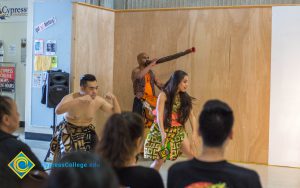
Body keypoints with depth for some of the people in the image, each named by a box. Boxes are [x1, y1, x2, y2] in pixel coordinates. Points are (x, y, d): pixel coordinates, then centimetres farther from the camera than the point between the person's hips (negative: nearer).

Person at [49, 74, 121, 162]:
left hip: (86, 133, 4)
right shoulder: (71, 98, -23)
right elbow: (58, 110, -44)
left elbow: (117, 113, -4)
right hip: (67, 132, -3)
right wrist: (79, 100, -50)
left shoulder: (98, 101, -11)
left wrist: (114, 99, -23)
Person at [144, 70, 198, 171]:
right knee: (160, 160, -2)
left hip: (178, 131, 4)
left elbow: (191, 115, -2)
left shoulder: (185, 97, 2)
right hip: (163, 130, -4)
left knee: (193, 156, -6)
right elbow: (159, 115, -18)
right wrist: (163, 133, -29)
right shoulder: (164, 95, -13)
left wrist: (194, 133, -13)